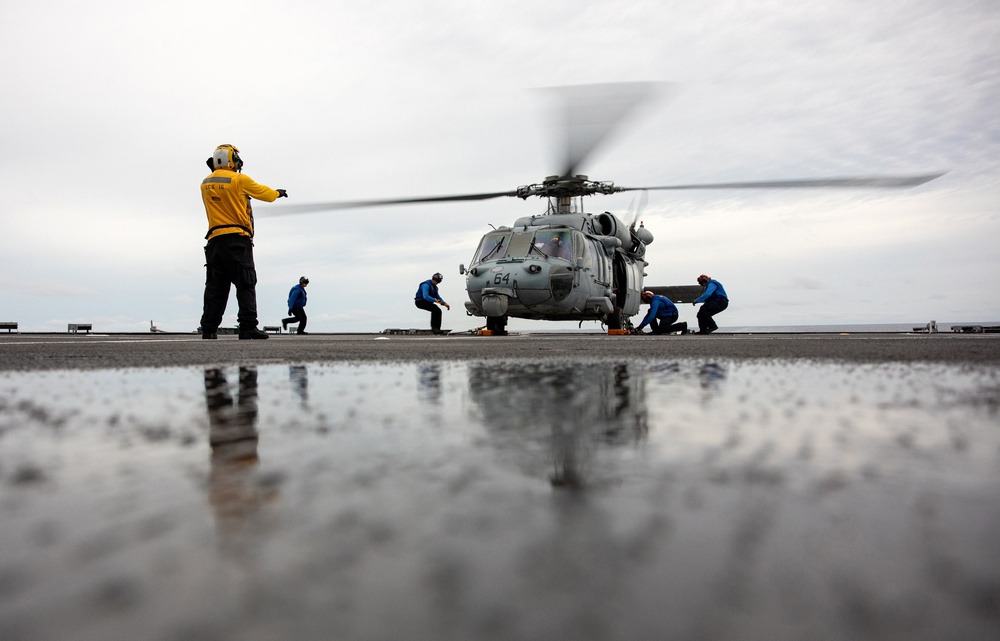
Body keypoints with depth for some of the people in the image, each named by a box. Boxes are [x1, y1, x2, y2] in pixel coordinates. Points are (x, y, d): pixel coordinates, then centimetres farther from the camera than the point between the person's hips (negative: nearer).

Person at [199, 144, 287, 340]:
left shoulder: (205, 184, 12)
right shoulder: (240, 180, -4)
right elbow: (266, 194, 6)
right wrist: (278, 192, 27)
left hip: (214, 240, 5)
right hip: (237, 240, -5)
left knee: (215, 287, 6)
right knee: (246, 285, -6)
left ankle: (208, 329, 4)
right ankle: (248, 327, -13)